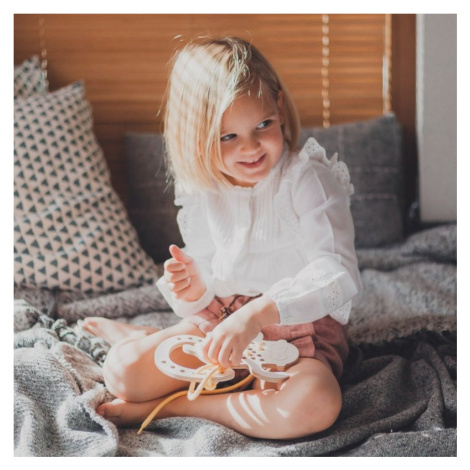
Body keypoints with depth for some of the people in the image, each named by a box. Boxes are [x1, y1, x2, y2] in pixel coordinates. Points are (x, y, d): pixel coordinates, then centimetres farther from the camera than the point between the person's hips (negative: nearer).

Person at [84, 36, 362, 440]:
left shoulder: (308, 179, -14)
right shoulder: (202, 193, 2)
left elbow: (338, 277, -25)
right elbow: (209, 281, 9)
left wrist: (256, 314, -37)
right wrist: (192, 289, -17)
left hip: (300, 327, -3)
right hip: (221, 319, 4)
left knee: (314, 406, -37)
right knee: (122, 371, -17)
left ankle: (170, 406, -19)